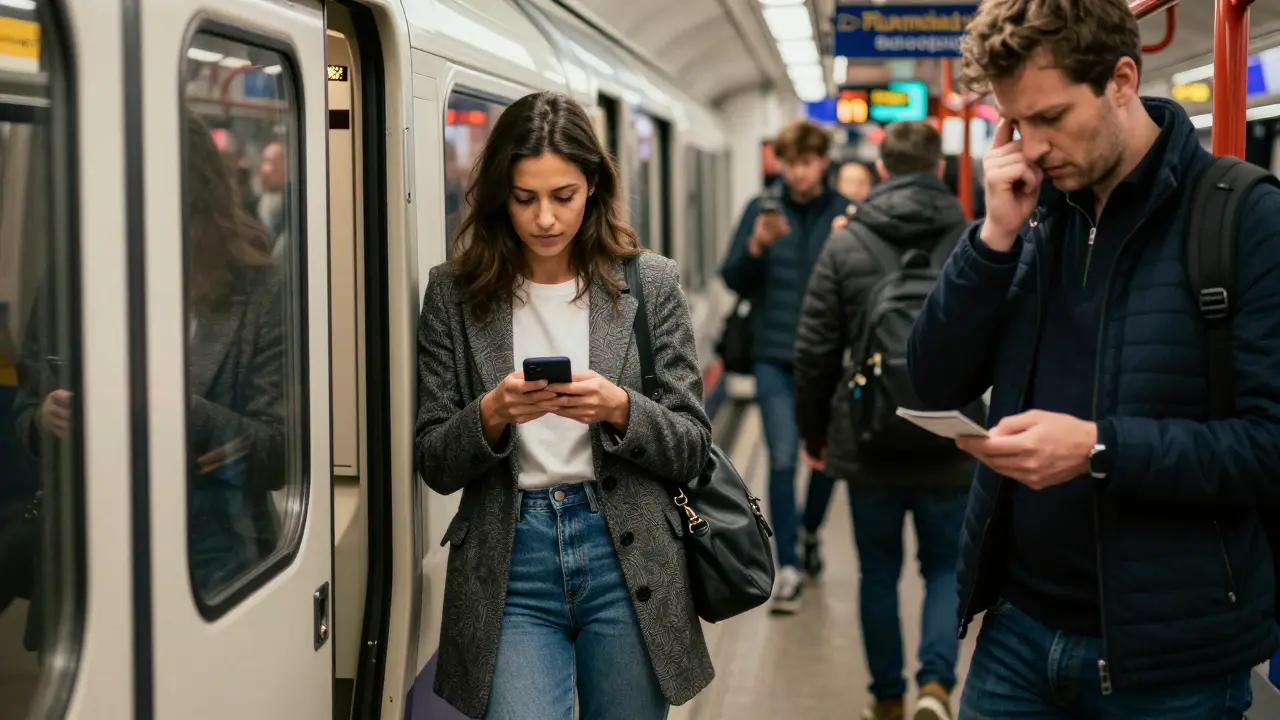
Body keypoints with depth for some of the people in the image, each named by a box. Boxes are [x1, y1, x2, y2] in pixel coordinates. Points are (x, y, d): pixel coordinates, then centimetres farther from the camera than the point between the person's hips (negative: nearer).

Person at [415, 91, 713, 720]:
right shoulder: (455, 292, 2)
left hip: (627, 558, 1)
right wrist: (492, 415, -18)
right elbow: (434, 466, 2)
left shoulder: (650, 282, 1)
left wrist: (620, 409, -18)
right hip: (509, 568, 0)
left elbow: (692, 449, 1)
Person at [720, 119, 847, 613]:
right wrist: (756, 247, -18)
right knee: (782, 460, -4)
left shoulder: (844, 214, -1)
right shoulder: (762, 209, 1)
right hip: (775, 356, 0)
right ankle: (788, 565, 3)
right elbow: (734, 280, 0)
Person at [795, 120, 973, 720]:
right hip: (951, 447, 0)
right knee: (946, 567, 14)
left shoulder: (845, 245, -5)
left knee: (879, 572, 15)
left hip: (868, 445, 0)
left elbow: (814, 353, -4)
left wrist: (814, 432, 10)